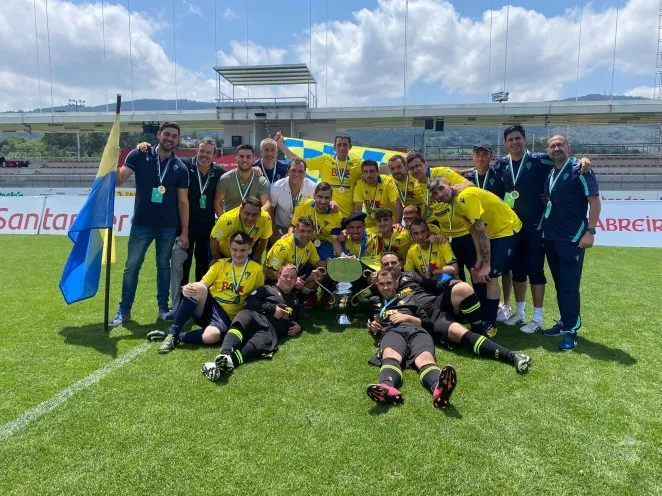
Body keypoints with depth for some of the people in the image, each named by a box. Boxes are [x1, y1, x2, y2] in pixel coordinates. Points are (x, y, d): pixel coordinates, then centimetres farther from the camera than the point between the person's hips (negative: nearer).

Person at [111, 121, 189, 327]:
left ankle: (163, 308, 23)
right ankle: (124, 311, 15)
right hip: (141, 224, -1)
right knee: (132, 267, 4)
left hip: (168, 226, 1)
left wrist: (184, 231, -1)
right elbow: (118, 180, -9)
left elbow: (183, 201, 2)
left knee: (164, 266, 12)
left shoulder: (180, 168, 1)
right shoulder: (139, 156, -3)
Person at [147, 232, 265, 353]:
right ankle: (172, 333, -25)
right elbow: (203, 284, -1)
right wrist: (187, 289, -23)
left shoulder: (257, 270, 3)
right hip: (208, 306, 2)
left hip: (227, 316, -2)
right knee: (199, 288, -33)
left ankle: (176, 337, -13)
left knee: (211, 336, -38)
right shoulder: (221, 264, 8)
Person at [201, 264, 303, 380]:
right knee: (242, 319, -39)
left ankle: (228, 362, -61)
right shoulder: (267, 289, 26)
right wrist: (272, 308, 1)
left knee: (258, 344, -36)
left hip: (272, 329, 1)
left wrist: (298, 326, 17)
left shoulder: (295, 301, 37)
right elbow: (250, 301, 10)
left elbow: (298, 320, 42)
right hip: (256, 316, -1)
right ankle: (224, 355, -61)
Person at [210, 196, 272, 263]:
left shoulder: (265, 219, -31)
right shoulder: (228, 220, -39)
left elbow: (263, 240, -11)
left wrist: (256, 259, -2)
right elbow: (214, 240, -22)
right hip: (224, 253, -2)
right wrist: (217, 260, -9)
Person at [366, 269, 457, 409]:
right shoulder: (374, 303, 39)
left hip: (416, 330, 1)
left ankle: (439, 387, -74)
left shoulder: (408, 299, 37)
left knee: (425, 356, -39)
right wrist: (373, 327, 11)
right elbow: (370, 325, 36)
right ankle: (387, 388, -77)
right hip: (391, 331, -1)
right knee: (390, 355, -43)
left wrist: (407, 317, 9)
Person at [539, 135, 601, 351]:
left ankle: (571, 331, 1)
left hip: (573, 237, -7)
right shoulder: (549, 174, 13)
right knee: (559, 283, 12)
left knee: (570, 284, -6)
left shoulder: (579, 170, -6)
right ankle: (565, 323, 23)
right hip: (551, 237, 7)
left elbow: (594, 201, -10)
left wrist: (590, 232, -17)